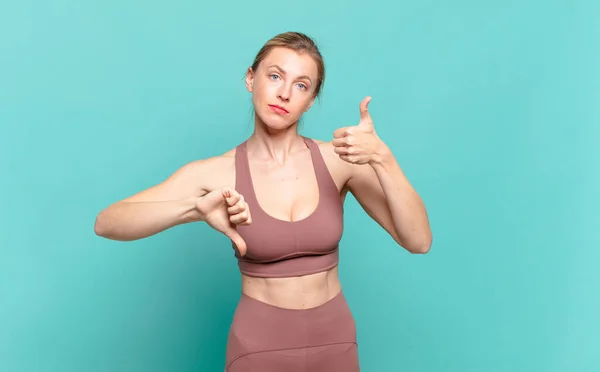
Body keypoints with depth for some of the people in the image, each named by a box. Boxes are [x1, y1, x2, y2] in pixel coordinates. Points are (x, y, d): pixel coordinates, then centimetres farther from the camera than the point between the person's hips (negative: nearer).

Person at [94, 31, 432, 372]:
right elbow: (106, 223, -19)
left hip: (334, 341, 2)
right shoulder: (216, 173, -12)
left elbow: (419, 241, -14)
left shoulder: (338, 159, -10)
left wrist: (382, 157, -27)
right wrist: (195, 207, -34)